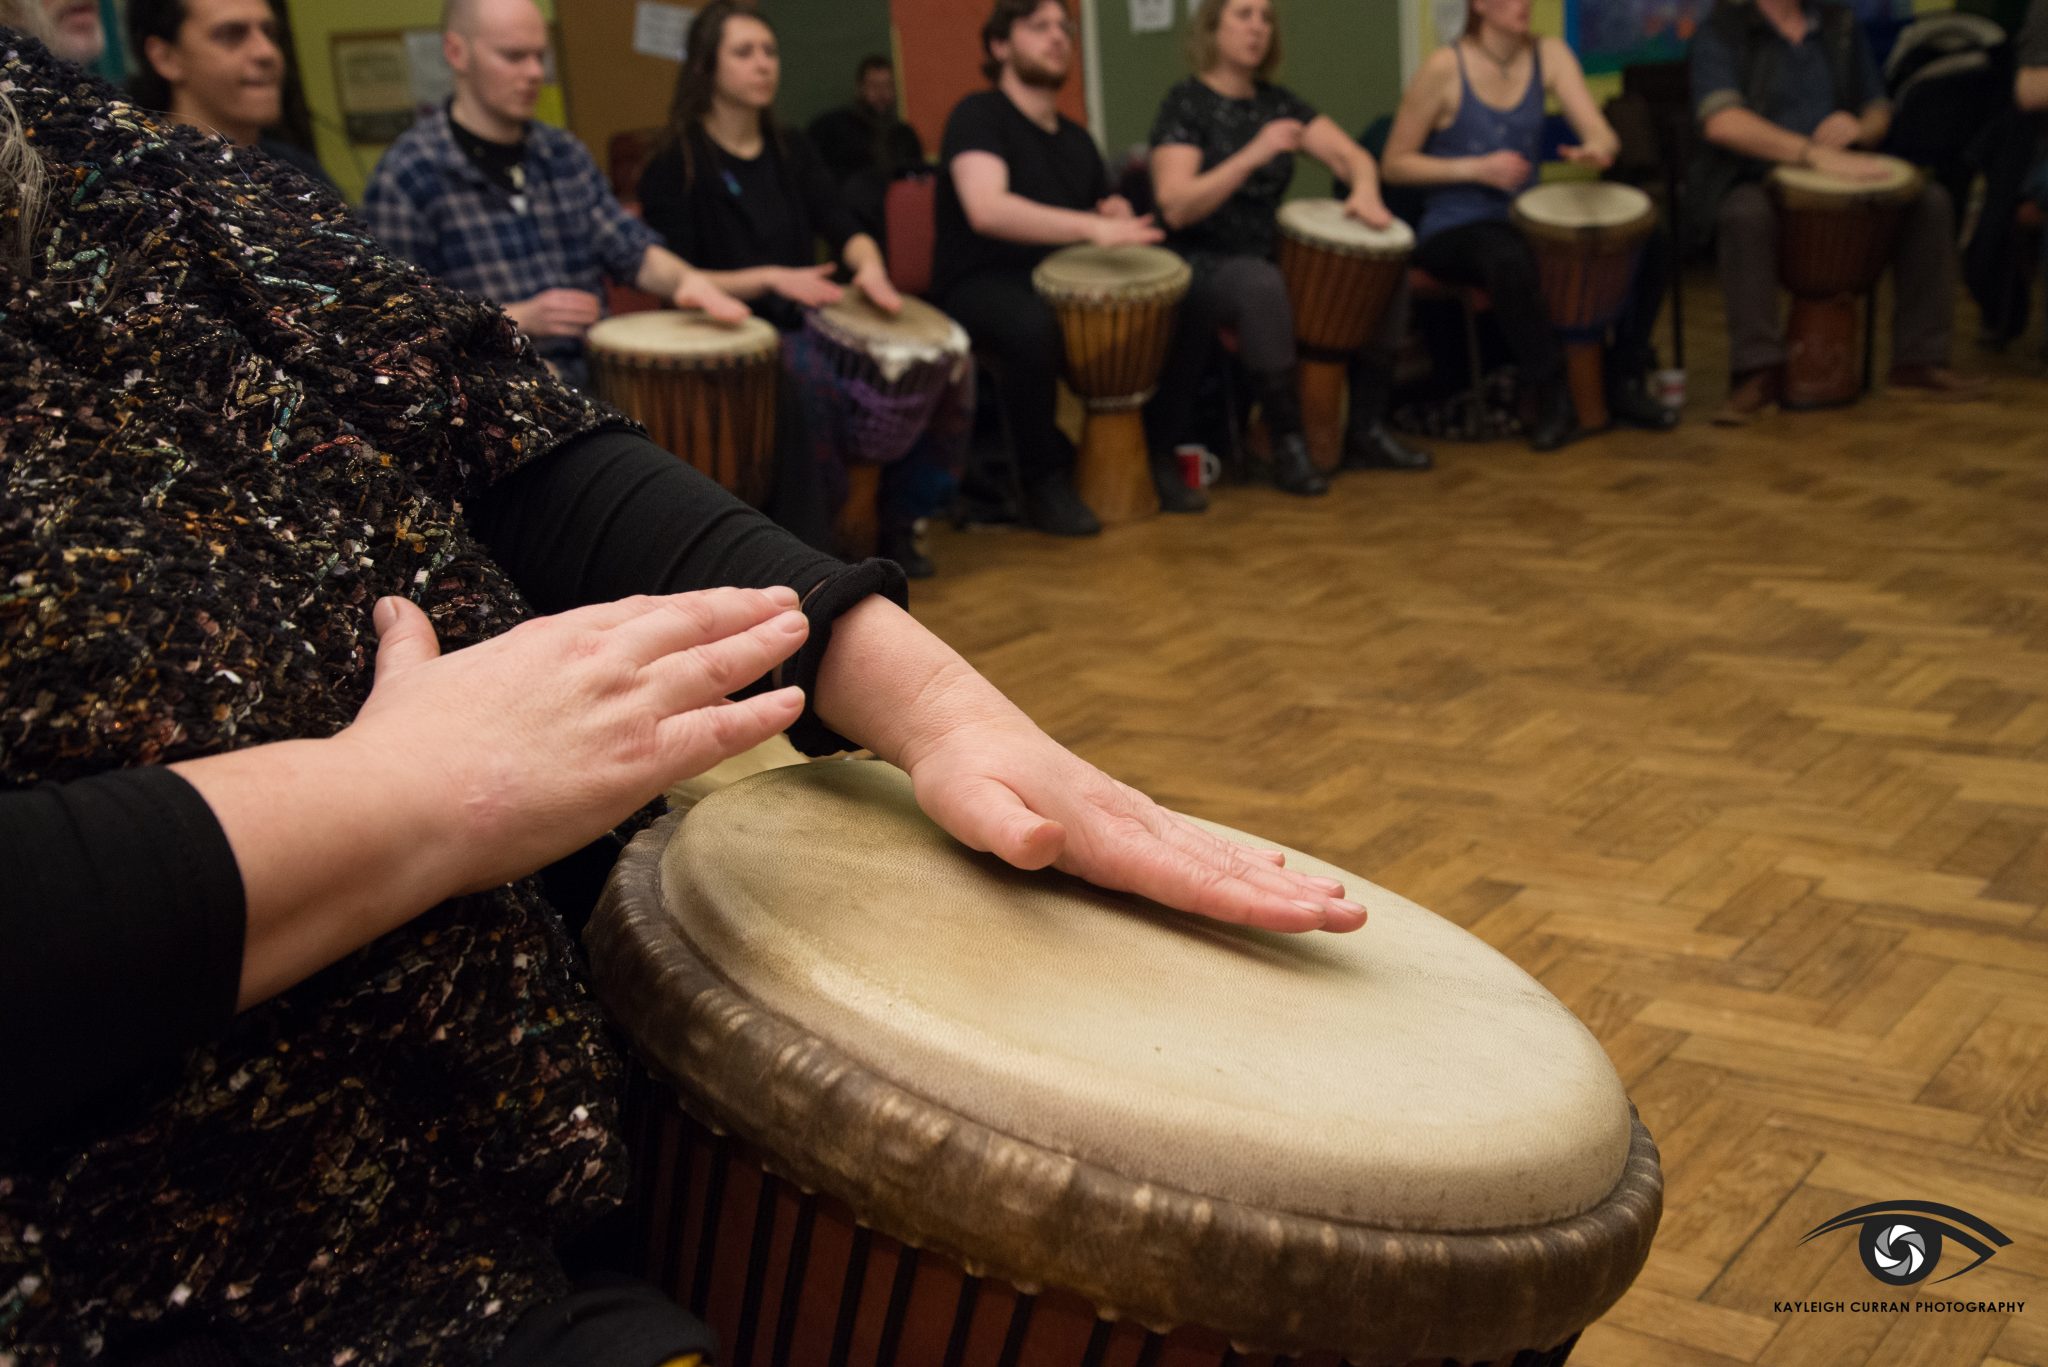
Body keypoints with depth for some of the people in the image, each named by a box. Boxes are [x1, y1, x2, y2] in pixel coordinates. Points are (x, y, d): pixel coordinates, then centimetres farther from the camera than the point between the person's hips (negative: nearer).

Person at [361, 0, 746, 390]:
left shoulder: (564, 154, 15)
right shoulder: (404, 177, -6)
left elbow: (634, 252, 14)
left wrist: (686, 279, -9)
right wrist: (517, 318, -18)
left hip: (593, 383, 7)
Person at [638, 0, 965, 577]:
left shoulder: (790, 149, 15)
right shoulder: (675, 168, -4)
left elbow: (845, 229, 7)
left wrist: (869, 265, -18)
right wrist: (769, 279, -23)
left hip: (804, 322, 6)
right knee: (816, 376, -39)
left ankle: (899, 523, -2)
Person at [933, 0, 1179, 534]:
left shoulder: (1075, 138, 14)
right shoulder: (978, 115, -9)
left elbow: (1103, 231, 24)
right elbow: (986, 209, -28)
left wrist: (1119, 217, -2)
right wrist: (1093, 227, -37)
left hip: (1057, 282, 7)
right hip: (979, 287, -6)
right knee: (1033, 326, -40)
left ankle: (1153, 453, 0)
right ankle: (1044, 480, -20)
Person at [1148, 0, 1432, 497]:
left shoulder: (1277, 101, 10)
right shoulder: (1185, 104, -8)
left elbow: (1352, 155, 5)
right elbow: (1175, 206, -21)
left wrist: (1365, 190, -19)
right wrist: (1253, 155, -29)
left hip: (1270, 254, 7)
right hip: (1200, 266, -7)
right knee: (1260, 284, -38)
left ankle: (1366, 431, -1)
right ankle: (1287, 442, -26)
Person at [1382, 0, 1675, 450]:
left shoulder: (1548, 55, 3)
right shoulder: (1446, 68, -10)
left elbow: (1601, 133, -8)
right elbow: (1395, 163, -7)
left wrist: (1597, 150, -33)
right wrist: (1475, 168, -19)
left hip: (1526, 221, 5)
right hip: (1453, 230, -5)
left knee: (1644, 242, -14)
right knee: (1510, 258, -39)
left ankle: (1624, 382, 4)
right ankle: (1552, 398, -20)